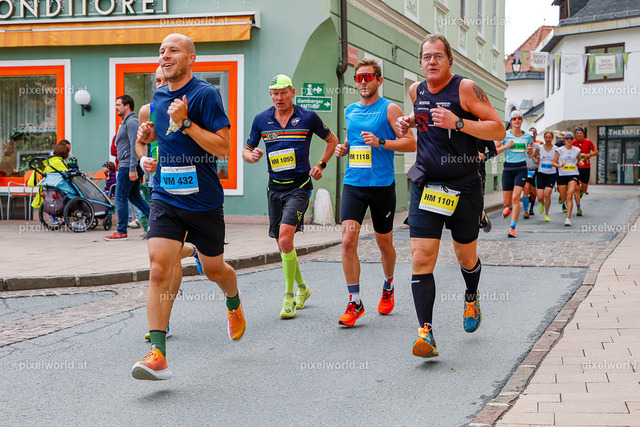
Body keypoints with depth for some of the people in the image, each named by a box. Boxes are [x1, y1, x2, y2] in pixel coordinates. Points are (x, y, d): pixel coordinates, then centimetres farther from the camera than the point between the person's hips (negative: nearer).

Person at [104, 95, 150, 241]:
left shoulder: (131, 122, -12)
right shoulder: (126, 122, 21)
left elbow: (135, 146, -20)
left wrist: (132, 169, -24)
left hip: (128, 165, -11)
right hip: (127, 165, 11)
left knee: (120, 197, -6)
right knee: (134, 196, 13)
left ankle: (121, 231, -2)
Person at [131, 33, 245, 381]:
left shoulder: (205, 94, -10)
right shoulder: (159, 96, 9)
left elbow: (223, 147, -16)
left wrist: (185, 122, -23)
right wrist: (149, 134, 6)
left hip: (203, 201, -4)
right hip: (165, 198, 4)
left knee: (213, 270, 14)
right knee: (159, 270, -14)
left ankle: (235, 305, 50)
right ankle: (157, 355, -17)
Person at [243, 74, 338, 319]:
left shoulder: (308, 117, -2)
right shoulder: (261, 120, 5)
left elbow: (332, 140, 12)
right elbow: (246, 151, 13)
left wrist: (320, 165, 2)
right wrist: (252, 156, -10)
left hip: (299, 186, -4)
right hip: (274, 187, 4)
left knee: (285, 237, -20)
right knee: (283, 244, 9)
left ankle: (289, 296, -8)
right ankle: (302, 287, 32)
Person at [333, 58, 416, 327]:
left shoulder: (389, 109, -3)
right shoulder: (350, 111, 13)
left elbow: (411, 143, -8)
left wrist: (380, 142, -19)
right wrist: (343, 148, 7)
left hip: (382, 185, -3)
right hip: (353, 184, 3)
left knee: (383, 242, 10)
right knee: (348, 240, -12)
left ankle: (388, 287, 38)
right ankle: (354, 303, -7)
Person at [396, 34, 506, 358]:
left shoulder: (465, 88, -9)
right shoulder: (416, 91, 7)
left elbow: (498, 129, -13)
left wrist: (458, 123, -24)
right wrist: (408, 122, 9)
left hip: (464, 186, -3)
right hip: (425, 186, 3)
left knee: (465, 257, 13)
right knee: (421, 259, -12)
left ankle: (471, 297, 46)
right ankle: (425, 331, -12)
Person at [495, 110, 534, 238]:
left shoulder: (527, 136, 9)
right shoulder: (504, 135, 1)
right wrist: (507, 146, -13)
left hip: (521, 168, 0)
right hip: (508, 168, 0)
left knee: (515, 198, -17)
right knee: (506, 202, 3)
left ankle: (512, 228, -14)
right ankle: (509, 208, 43)